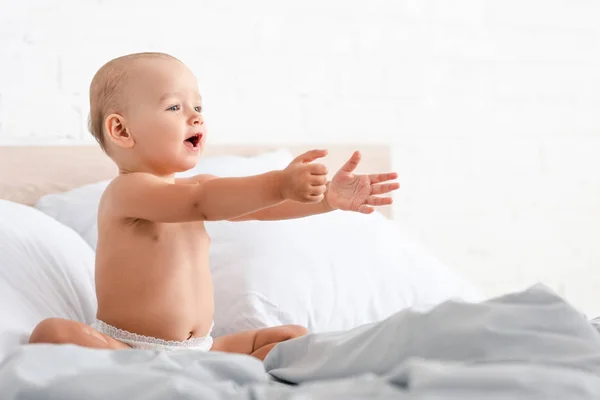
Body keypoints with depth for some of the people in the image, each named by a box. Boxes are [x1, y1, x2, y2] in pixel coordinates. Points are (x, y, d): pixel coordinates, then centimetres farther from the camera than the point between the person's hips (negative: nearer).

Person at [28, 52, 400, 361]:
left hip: (199, 347, 7)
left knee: (296, 337, 3)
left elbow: (258, 206, 1)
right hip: (127, 348, -7)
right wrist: (280, 184, -39)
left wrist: (328, 197, -14)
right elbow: (203, 203, -30)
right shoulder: (127, 190, -15)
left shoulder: (196, 186, 10)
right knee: (53, 332, -32)